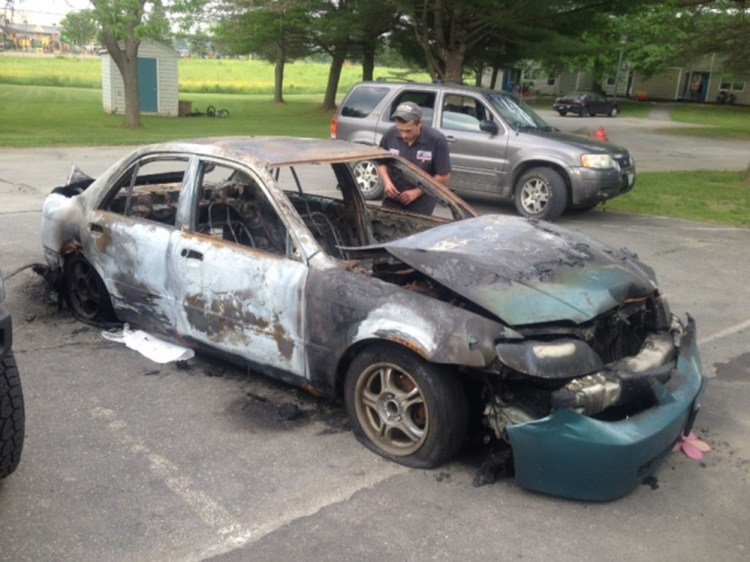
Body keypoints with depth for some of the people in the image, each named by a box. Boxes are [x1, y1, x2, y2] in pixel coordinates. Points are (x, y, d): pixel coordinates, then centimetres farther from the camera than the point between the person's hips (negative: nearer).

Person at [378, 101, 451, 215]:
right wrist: (387, 181, -10)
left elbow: (443, 176, -11)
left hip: (420, 204, -3)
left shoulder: (437, 140, -18)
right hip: (392, 200, 3)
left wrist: (417, 192, -16)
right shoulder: (390, 134, -9)